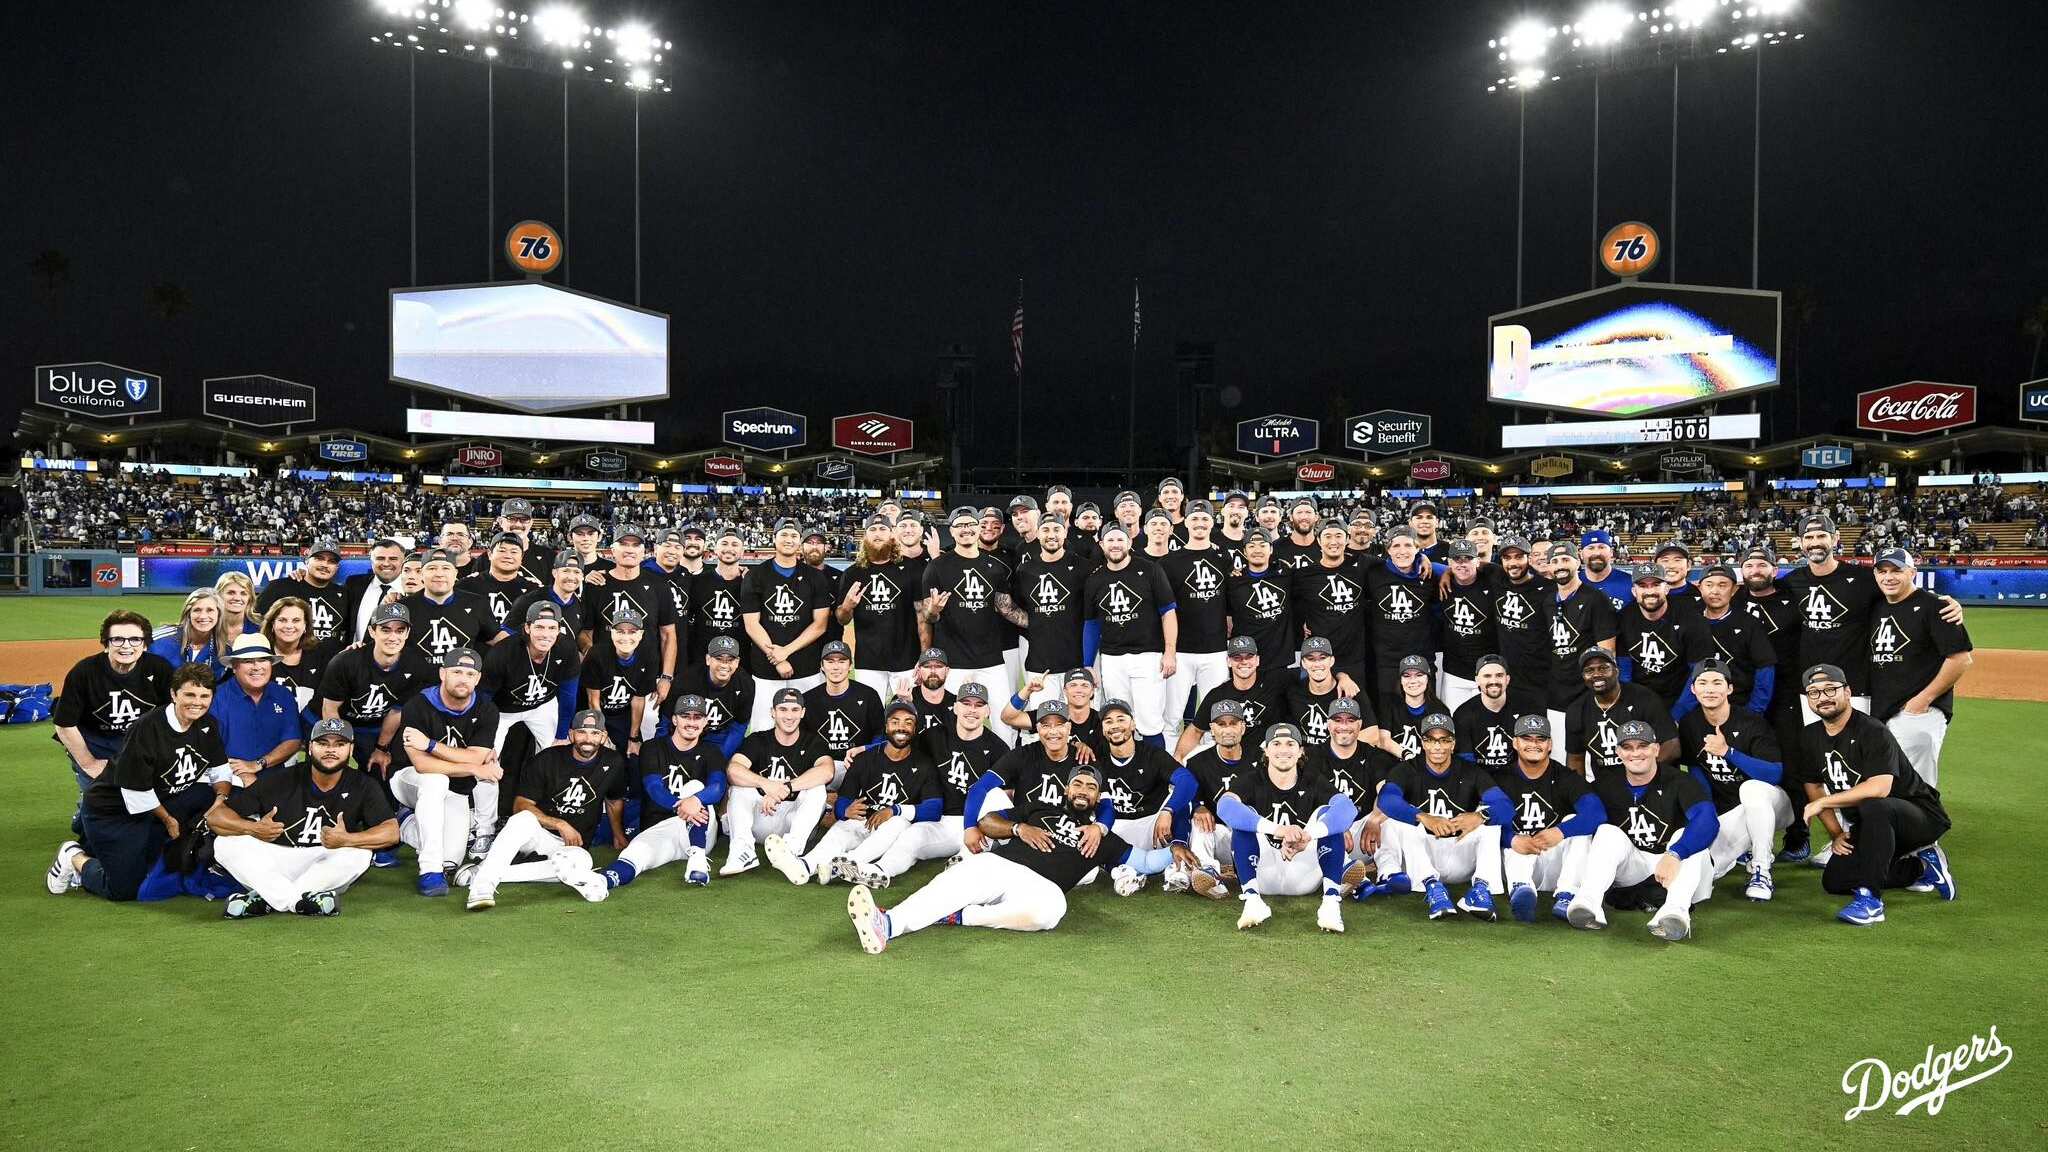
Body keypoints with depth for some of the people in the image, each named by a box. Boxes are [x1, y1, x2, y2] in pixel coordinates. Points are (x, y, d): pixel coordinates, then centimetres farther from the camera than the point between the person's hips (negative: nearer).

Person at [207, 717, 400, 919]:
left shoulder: (362, 786, -4)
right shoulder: (282, 781, -4)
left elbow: (391, 832, -18)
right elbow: (215, 816, -6)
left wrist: (345, 840, -34)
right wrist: (252, 828, -27)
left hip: (324, 866, -1)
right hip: (275, 861, 1)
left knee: (360, 854, -30)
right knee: (226, 843, -21)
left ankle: (263, 900, -24)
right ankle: (300, 901, -29)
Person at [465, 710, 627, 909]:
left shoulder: (613, 763, 0)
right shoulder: (547, 760, -9)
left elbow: (614, 802, 18)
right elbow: (520, 806, -9)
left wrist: (619, 836, 20)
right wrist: (560, 825, -17)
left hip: (574, 843, 1)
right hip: (539, 830, -1)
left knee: (581, 861, -37)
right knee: (525, 818, -38)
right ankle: (482, 884, -41)